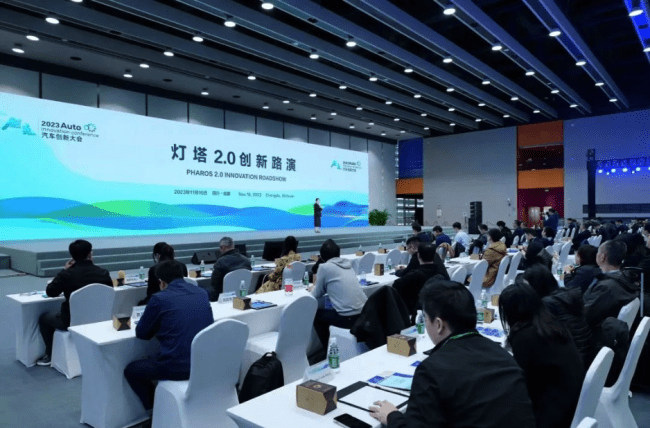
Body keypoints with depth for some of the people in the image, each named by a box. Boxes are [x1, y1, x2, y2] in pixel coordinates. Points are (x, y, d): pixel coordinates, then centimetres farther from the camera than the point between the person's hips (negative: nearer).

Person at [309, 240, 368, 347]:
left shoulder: (324, 267, -5)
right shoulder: (348, 264, 13)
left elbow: (317, 294, 6)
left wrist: (313, 289, 28)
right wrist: (317, 288, 40)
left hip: (347, 318, -7)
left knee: (317, 315, 19)